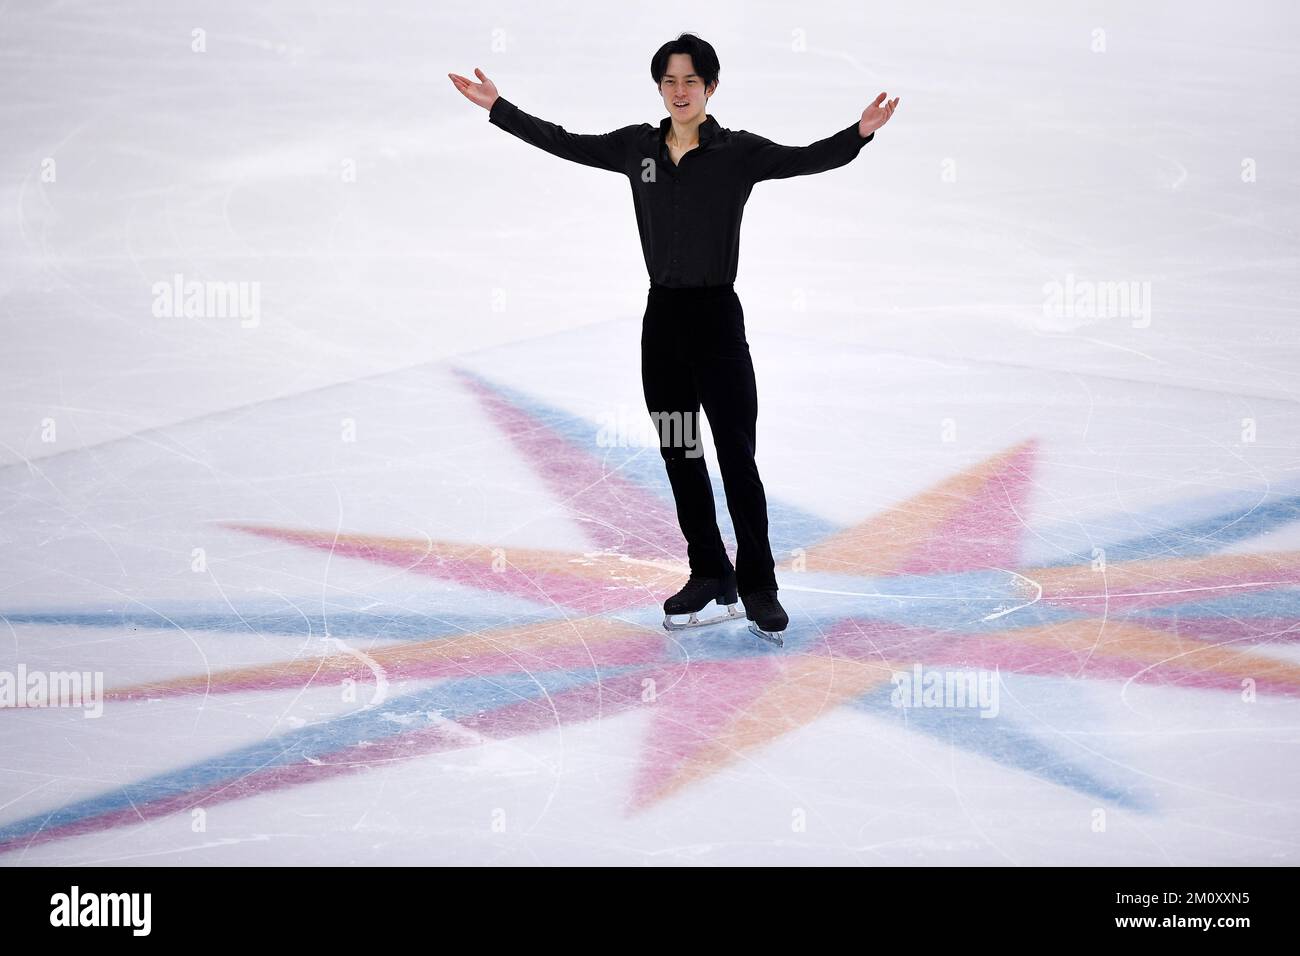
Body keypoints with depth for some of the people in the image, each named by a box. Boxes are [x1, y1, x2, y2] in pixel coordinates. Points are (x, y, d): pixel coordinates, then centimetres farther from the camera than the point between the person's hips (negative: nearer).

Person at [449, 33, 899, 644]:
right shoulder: (638, 147, 5)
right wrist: (497, 108, 13)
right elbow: (565, 143, 13)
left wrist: (861, 133, -36)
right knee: (679, 455, 11)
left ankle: (757, 588, 6)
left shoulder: (738, 151, -7)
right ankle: (709, 576, 23)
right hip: (663, 317, 5)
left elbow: (810, 159, -19)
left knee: (737, 457, -3)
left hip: (717, 317, -5)